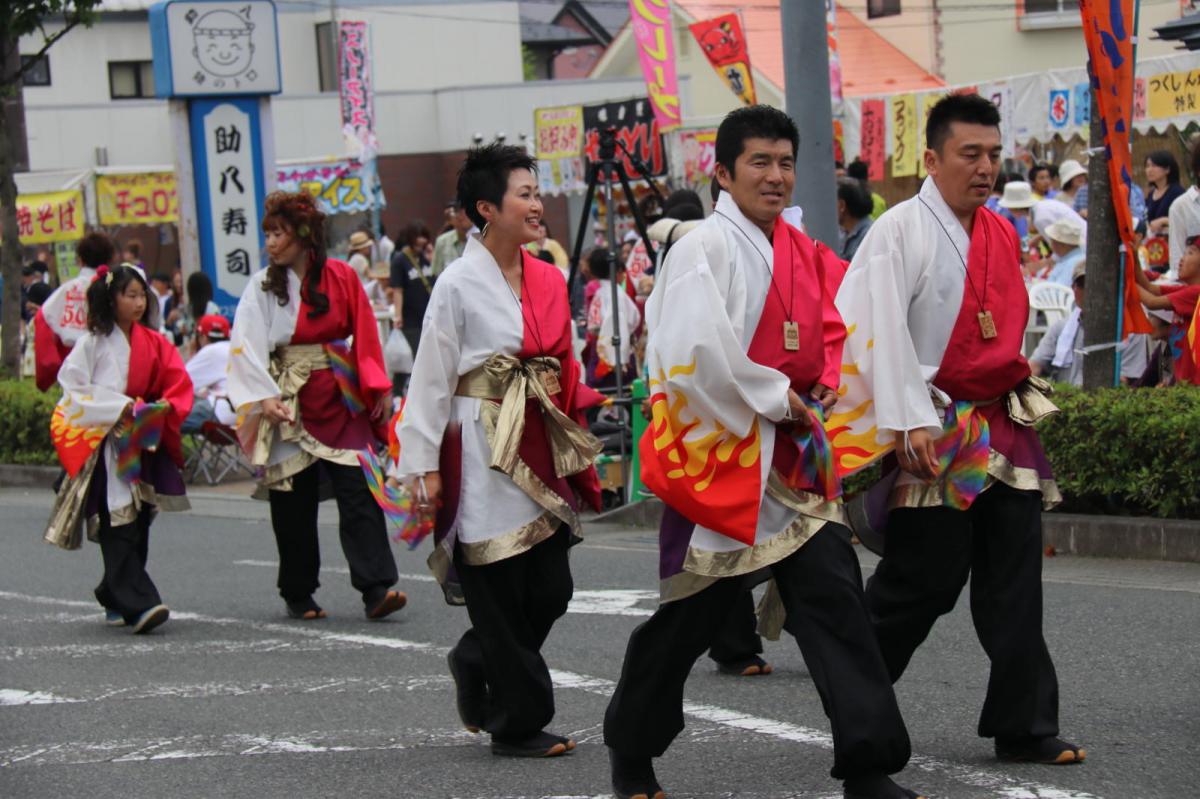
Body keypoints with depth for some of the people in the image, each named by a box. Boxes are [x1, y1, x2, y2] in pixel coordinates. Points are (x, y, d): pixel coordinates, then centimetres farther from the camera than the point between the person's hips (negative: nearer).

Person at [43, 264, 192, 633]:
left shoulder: (154, 343, 9)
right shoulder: (92, 343, -4)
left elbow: (178, 384, 7)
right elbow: (73, 391, -8)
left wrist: (166, 406, -13)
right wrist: (119, 408, -16)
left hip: (144, 445, 5)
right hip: (104, 446, -5)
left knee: (139, 523, 7)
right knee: (119, 526, -13)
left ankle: (115, 598, 21)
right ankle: (136, 604, -22)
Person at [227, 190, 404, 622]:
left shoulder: (342, 277, 3)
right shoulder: (263, 286, 1)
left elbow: (365, 335, 9)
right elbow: (246, 347, -6)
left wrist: (378, 388, 3)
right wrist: (265, 397, -18)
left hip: (342, 400, 0)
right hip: (291, 404, 0)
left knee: (359, 490, -9)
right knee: (294, 501, 4)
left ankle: (376, 588, -13)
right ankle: (298, 594, 16)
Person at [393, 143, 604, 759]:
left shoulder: (548, 280, 9)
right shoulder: (459, 284, -8)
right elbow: (431, 379, -8)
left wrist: (577, 449, 15)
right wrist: (424, 465, -11)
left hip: (540, 449, 6)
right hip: (482, 454, -6)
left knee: (551, 590, 4)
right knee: (501, 597, -1)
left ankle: (476, 664, 29)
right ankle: (518, 723, 10)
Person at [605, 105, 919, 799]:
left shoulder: (805, 253, 11)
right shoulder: (705, 248, -11)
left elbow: (833, 333, 21)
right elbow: (695, 355, -22)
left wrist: (826, 388, 0)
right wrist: (778, 401, -14)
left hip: (788, 455, 6)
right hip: (714, 450, -6)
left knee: (835, 596, -4)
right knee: (692, 611, 5)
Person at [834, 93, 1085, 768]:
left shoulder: (1001, 235, 13)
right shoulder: (901, 231, -9)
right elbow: (884, 332, -16)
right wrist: (908, 423, -22)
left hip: (1002, 426, 7)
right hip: (936, 432, -6)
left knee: (1015, 583, 4)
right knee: (924, 579, -2)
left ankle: (1025, 727, 8)